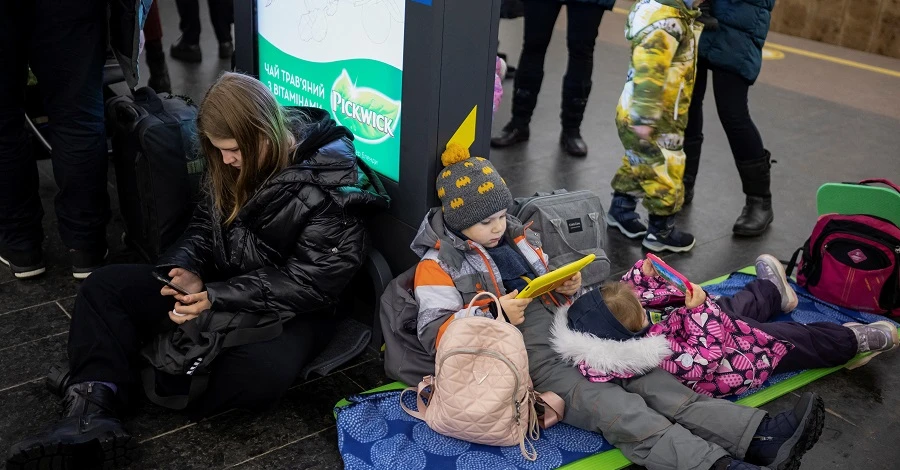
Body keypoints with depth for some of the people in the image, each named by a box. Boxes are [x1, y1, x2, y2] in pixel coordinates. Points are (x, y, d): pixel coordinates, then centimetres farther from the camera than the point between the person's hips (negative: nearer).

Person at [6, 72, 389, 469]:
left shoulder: (331, 185, -21)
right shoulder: (240, 162, 1)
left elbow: (311, 283, -23)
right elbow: (206, 224, 11)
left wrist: (216, 299, -25)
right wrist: (185, 269, -12)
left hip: (291, 309, -7)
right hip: (222, 284, 7)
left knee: (261, 370, -40)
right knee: (105, 286, -5)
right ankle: (92, 412, -23)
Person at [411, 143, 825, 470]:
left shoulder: (517, 237, 19)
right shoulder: (438, 265, -1)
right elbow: (435, 332, -10)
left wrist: (569, 286, 3)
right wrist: (495, 315, -22)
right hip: (526, 357, -6)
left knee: (644, 376, -14)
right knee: (615, 409, -26)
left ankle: (760, 437, -25)